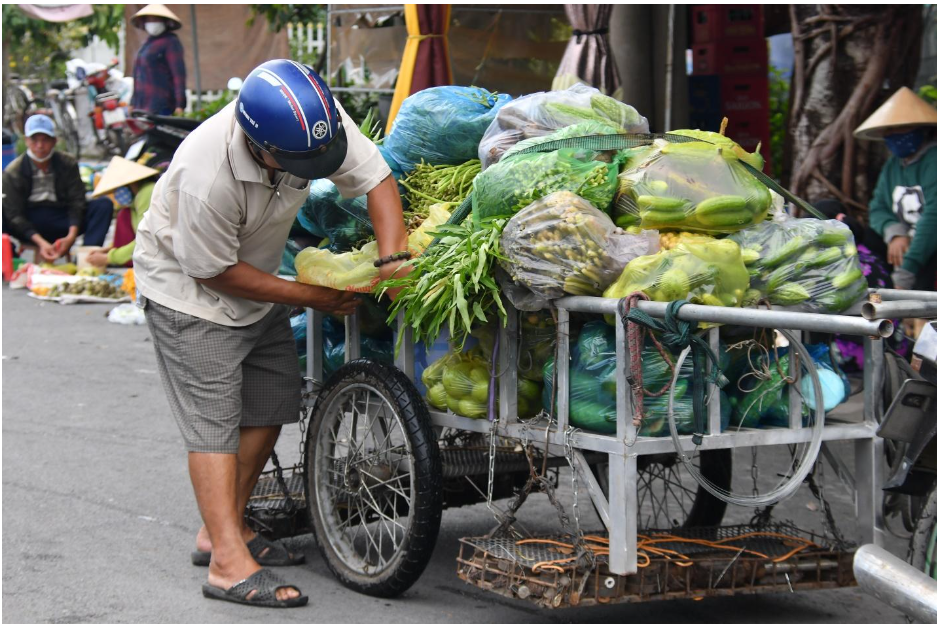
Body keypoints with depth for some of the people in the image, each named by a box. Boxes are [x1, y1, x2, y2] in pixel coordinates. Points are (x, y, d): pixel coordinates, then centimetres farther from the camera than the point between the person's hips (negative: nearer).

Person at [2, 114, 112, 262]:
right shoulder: (13, 173, -7)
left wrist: (71, 236, -24)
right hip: (29, 228, -2)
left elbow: (76, 203, -5)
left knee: (104, 205, -19)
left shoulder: (68, 164, -1)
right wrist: (41, 243, -28)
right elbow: (15, 215, -12)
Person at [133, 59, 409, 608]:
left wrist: (392, 260, -26)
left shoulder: (322, 117, -23)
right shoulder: (209, 176, -38)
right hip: (190, 288, -7)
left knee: (270, 408, 8)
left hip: (257, 283, 7)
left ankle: (224, 528, 22)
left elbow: (376, 178, -11)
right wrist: (312, 296, -19)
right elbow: (215, 272, -25)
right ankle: (228, 562, -16)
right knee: (214, 420, -13)